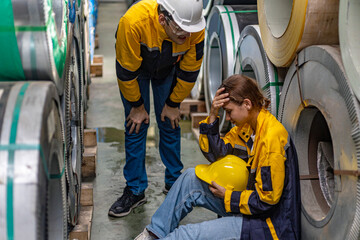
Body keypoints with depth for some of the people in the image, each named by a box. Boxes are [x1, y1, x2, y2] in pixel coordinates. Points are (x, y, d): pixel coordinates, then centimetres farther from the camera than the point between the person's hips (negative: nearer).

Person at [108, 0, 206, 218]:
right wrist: (137, 106, -16)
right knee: (136, 125, -4)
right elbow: (127, 70, -28)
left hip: (168, 68, 2)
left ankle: (174, 182, 21)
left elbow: (188, 72, -16)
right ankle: (135, 190, 7)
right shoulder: (134, 21, -43)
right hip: (135, 65, -2)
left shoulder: (196, 31, -34)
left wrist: (173, 104, -5)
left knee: (170, 123, 4)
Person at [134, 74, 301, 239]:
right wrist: (213, 116, -8)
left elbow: (266, 199, -24)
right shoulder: (246, 127, 3)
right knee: (191, 178, 5)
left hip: (271, 223, -9)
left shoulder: (271, 137, -25)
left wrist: (226, 196, -14)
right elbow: (214, 153, 5)